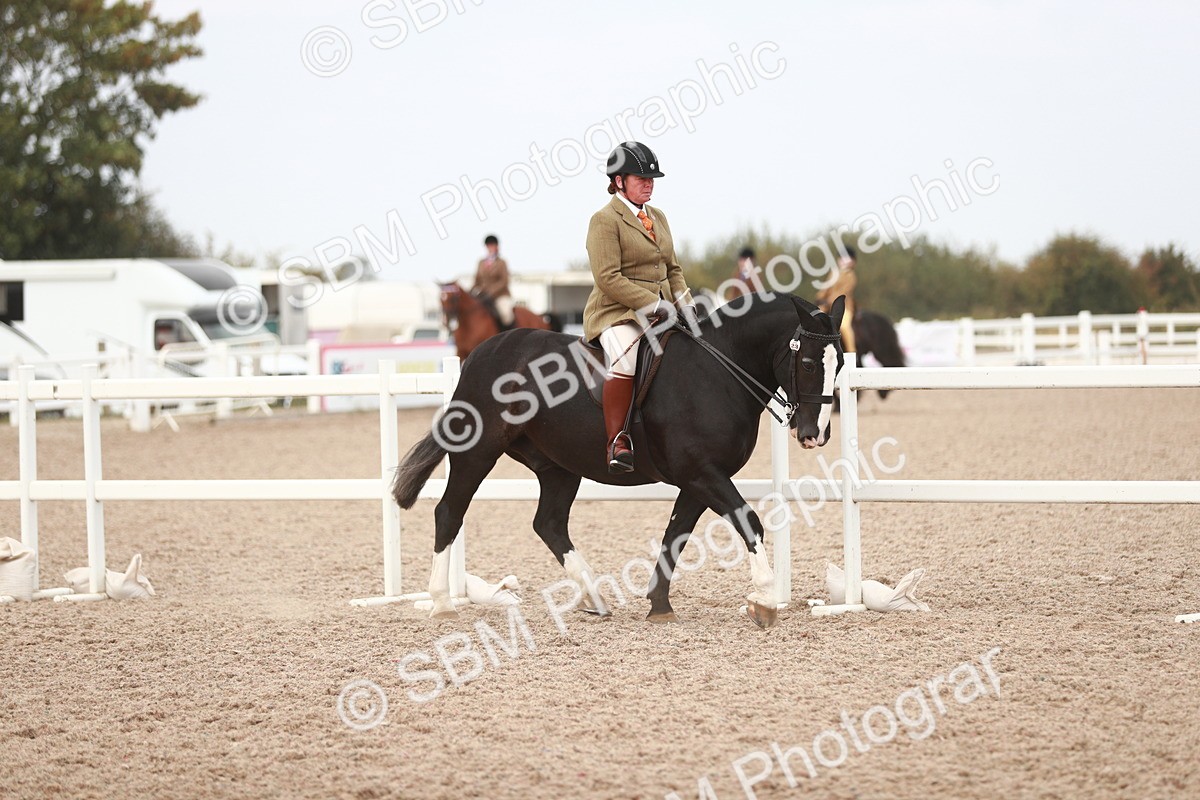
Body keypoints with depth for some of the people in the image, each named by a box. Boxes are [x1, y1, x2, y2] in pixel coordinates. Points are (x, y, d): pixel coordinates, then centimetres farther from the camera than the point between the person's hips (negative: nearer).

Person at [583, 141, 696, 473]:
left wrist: (684, 302, 5)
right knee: (626, 356, -36)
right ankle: (616, 443, -32)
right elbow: (608, 278, -16)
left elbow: (673, 268, 25)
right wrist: (653, 304, -20)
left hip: (659, 314, 8)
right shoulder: (604, 220, -7)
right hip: (615, 313, -8)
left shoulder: (658, 217, 19)